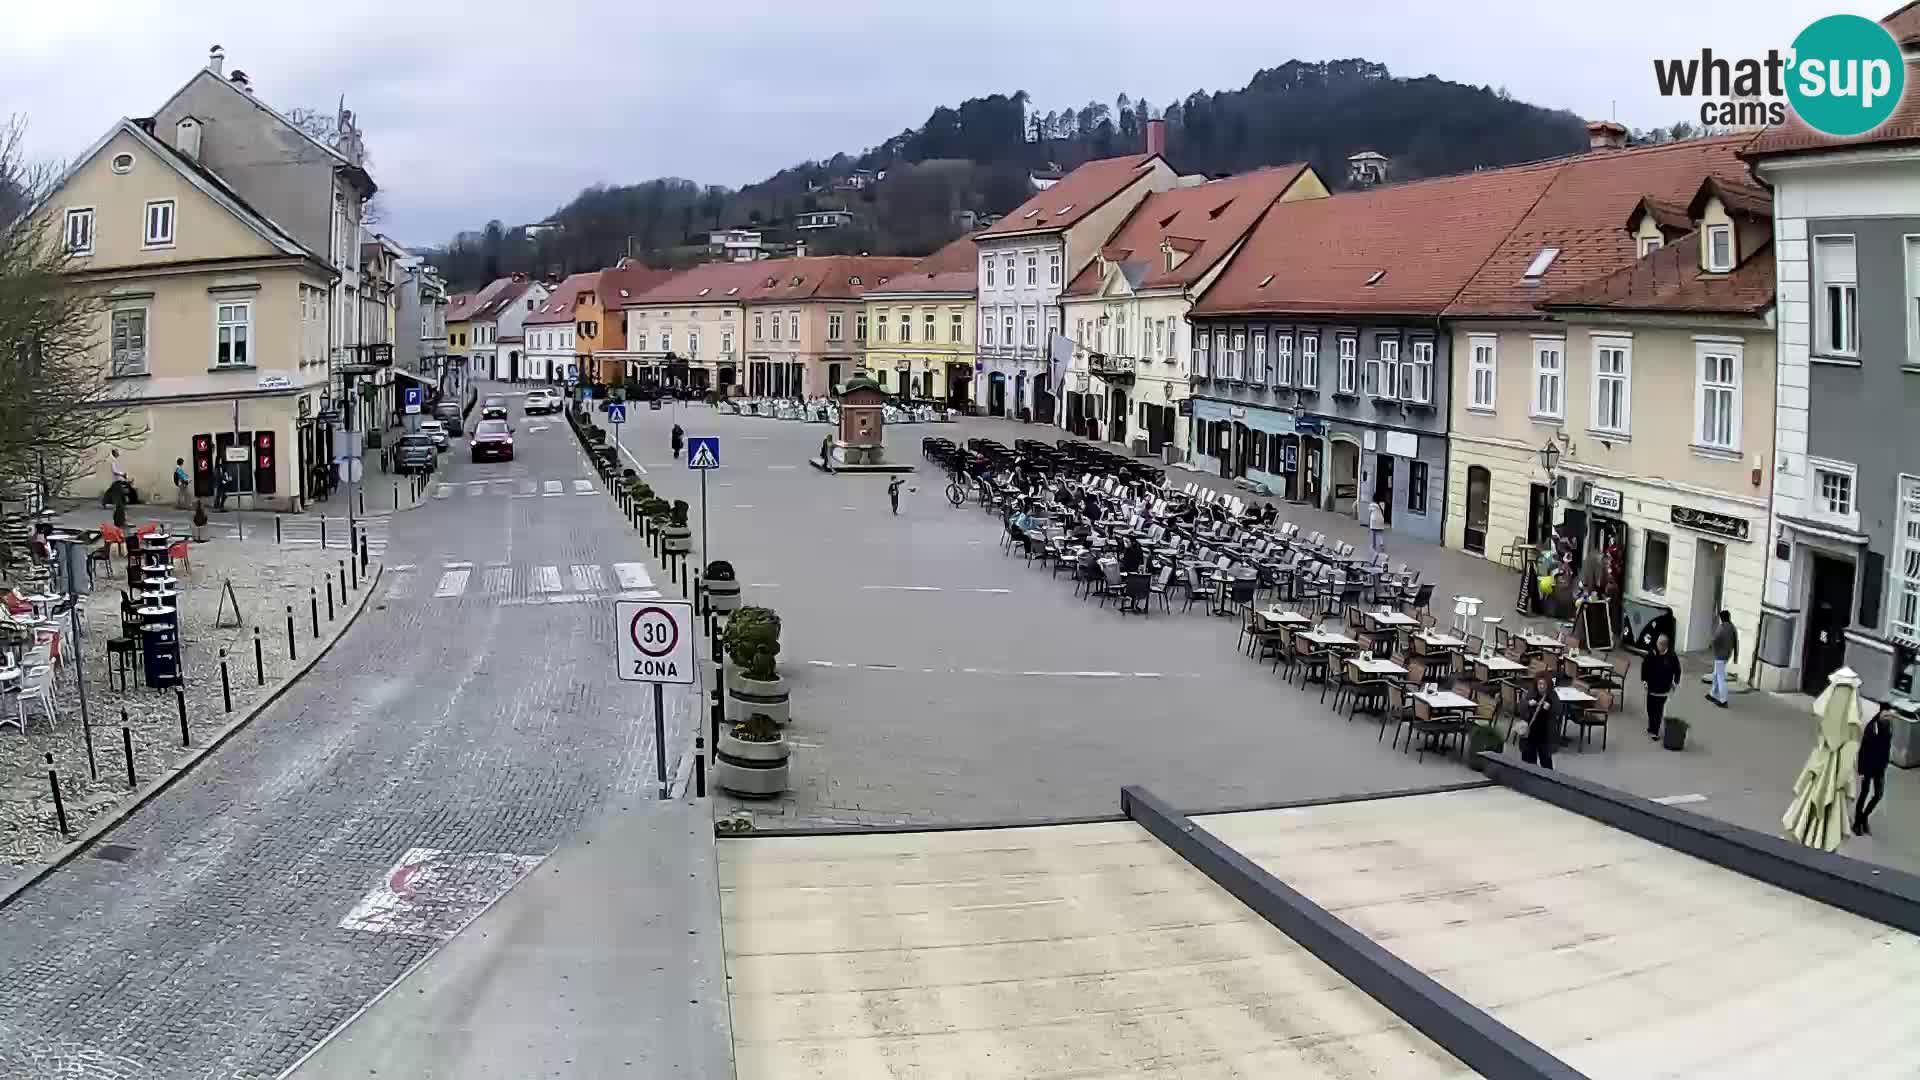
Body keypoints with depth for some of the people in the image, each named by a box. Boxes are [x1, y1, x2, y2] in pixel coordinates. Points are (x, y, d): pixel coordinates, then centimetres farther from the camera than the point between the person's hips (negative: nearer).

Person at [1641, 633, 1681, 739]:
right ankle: (1652, 728, 30)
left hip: (1663, 688, -3)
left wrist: (1675, 682, 3)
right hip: (1652, 686, 3)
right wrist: (1644, 680, 2)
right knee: (1650, 708, 12)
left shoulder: (1672, 656, -11)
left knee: (1659, 710, -2)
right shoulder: (1651, 654, -7)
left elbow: (1677, 670, 1)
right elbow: (1644, 667, 5)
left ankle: (1655, 731, 4)